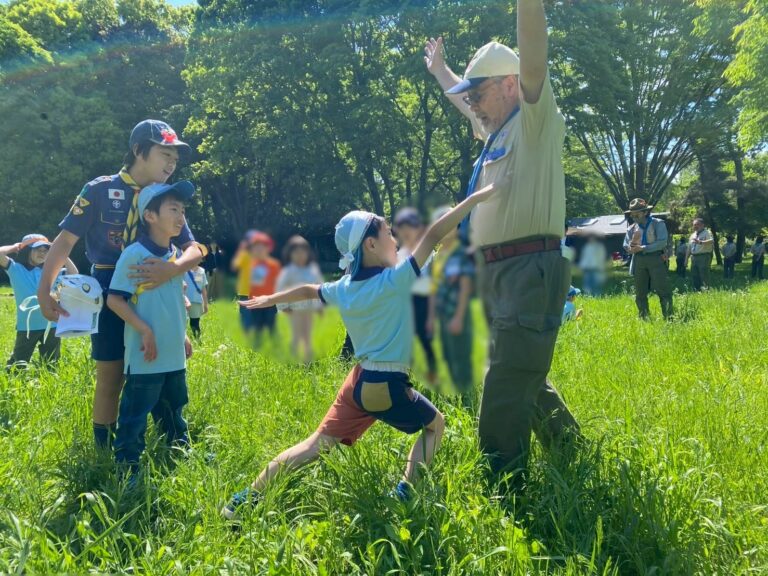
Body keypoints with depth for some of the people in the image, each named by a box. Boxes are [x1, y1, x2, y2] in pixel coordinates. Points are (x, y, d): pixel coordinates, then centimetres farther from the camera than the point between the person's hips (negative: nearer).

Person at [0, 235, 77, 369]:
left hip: (51, 325, 3)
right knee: (19, 366, 3)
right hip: (27, 326, -3)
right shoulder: (16, 269, -2)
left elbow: (74, 274, 2)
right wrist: (15, 247, 0)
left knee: (51, 366, 14)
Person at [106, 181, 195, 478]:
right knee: (135, 416, 1)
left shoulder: (177, 256, 9)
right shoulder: (134, 254, -15)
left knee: (173, 412, 21)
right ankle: (128, 471, 11)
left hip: (174, 354, 8)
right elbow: (114, 299, -16)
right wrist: (145, 330, -20)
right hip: (145, 356, -8)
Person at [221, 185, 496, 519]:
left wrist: (269, 300, 41)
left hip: (358, 381, 6)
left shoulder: (343, 288, 5)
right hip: (388, 385, -6)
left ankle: (248, 497, 9)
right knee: (435, 424, 18)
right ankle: (404, 493, 6)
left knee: (318, 443, 12)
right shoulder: (395, 280, -15)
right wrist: (478, 197, -17)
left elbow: (307, 290, 23)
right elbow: (434, 235, -19)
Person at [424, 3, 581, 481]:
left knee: (504, 394, -13)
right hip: (495, 273, 10)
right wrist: (440, 70, 53)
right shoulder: (495, 129, 18)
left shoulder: (536, 119, -5)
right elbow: (466, 103, 40)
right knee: (527, 379, 20)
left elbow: (534, 58, -22)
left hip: (532, 270, -10)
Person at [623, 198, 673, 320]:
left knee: (663, 290, -8)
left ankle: (669, 318, -6)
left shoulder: (658, 224, 0)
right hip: (639, 261, 5)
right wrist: (632, 245, -13)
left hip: (655, 259, -5)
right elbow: (626, 246, 11)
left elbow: (662, 242, -11)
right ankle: (644, 319, 12)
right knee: (640, 293, 5)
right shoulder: (632, 229, 14)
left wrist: (642, 248, -14)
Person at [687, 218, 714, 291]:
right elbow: (689, 248, 24)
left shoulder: (707, 233, -3)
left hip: (703, 257, -7)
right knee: (694, 276, 9)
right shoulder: (693, 235, 20)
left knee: (704, 276, -11)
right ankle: (696, 290, 16)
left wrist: (701, 242, -37)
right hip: (694, 257, 7)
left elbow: (711, 241, -23)